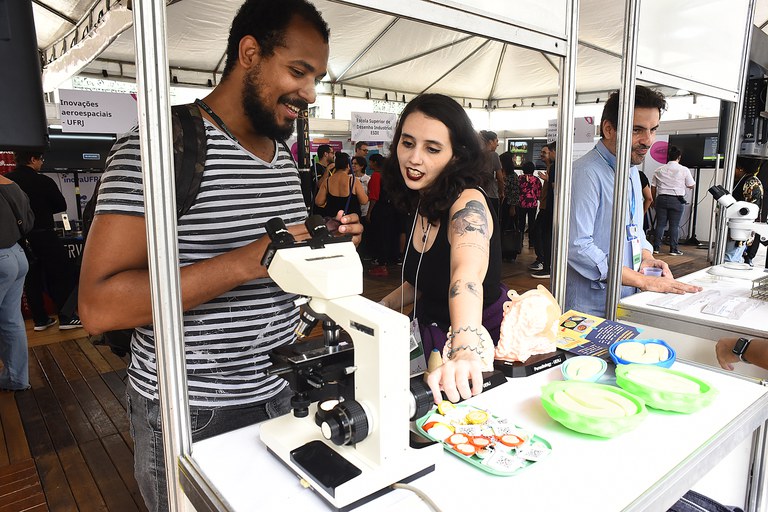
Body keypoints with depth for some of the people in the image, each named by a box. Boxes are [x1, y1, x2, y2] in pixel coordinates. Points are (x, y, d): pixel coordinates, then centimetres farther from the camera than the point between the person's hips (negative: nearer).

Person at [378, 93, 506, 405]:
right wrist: (383, 306, 2)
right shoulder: (422, 204, -1)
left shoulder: (468, 203, -25)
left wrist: (465, 351, -61)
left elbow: (468, 274, -46)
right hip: (431, 338, 7)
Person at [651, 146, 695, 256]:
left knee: (660, 224, 6)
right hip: (677, 200, -2)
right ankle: (673, 249, 5)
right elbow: (691, 186, 3)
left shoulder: (659, 170, 5)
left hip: (661, 199, 3)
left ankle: (656, 247, 7)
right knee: (674, 225, 2)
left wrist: (654, 200, 18)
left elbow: (653, 187, 7)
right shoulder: (684, 170, -3)